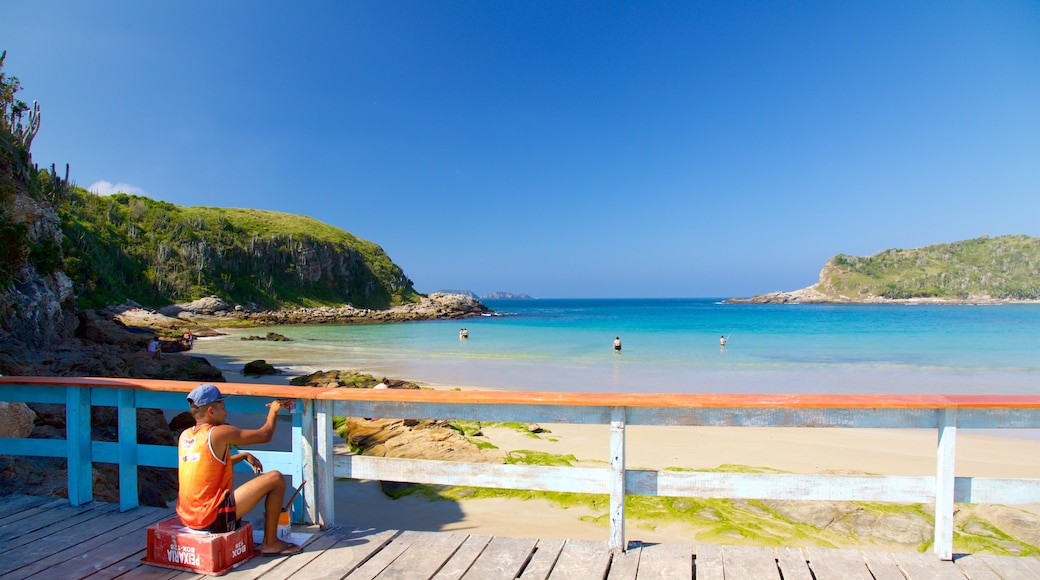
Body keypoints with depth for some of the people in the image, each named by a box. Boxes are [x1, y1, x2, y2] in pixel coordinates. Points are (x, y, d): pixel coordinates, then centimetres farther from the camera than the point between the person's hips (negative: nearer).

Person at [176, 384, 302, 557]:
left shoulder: (185, 435, 9)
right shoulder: (219, 433, -15)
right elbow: (265, 435, -8)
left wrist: (243, 456, 17)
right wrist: (273, 411, 9)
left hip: (187, 517, 9)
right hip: (213, 518, -9)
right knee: (276, 479, -7)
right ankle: (270, 543, 4)